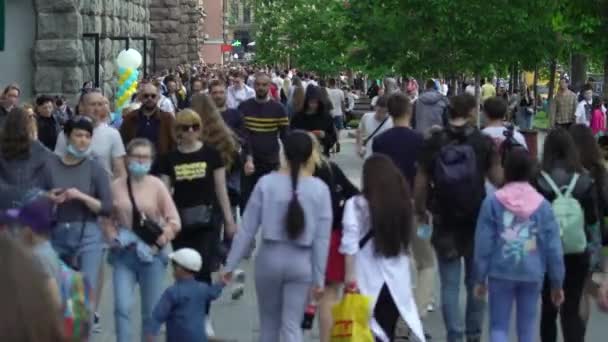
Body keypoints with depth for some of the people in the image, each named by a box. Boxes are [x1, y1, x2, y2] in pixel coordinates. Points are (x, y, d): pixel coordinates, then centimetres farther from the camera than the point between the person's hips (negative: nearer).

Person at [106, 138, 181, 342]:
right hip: (123, 254, 0)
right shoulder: (116, 186, -2)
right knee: (122, 306, -11)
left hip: (151, 254, 0)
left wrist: (157, 243, -13)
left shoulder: (157, 185, -4)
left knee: (151, 310, 10)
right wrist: (114, 238, -10)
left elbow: (174, 222, -4)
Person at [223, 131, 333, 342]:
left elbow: (247, 229, -4)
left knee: (269, 322, 19)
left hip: (270, 258, 1)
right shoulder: (320, 189, -5)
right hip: (301, 263, -1)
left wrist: (230, 265, 3)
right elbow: (322, 239, -5)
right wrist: (319, 278, 1)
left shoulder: (266, 183, -5)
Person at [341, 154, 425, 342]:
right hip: (397, 280, 4)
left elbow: (350, 244, -12)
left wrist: (350, 274, -9)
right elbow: (407, 239, 9)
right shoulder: (403, 203, 4)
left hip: (368, 280, -4)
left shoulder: (357, 205, -9)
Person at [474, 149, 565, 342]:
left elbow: (483, 244, -6)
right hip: (532, 275, 2)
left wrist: (480, 278, 3)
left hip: (500, 274, -2)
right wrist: (557, 283, 8)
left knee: (499, 326, 6)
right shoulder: (542, 204, -1)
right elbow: (553, 247, 0)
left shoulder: (493, 202, -5)